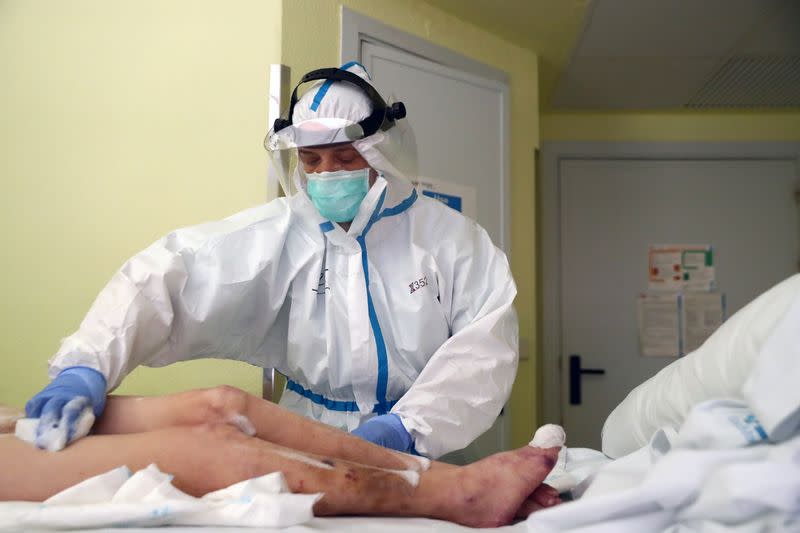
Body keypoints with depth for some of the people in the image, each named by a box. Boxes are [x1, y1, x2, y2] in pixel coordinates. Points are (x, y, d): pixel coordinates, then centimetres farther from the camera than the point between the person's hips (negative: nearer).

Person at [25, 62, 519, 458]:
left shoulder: (445, 233, 1)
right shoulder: (278, 234, 1)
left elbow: (489, 339, -7)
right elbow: (169, 276, -9)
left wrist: (409, 425, -20)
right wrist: (86, 364, -25)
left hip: (424, 455, -2)